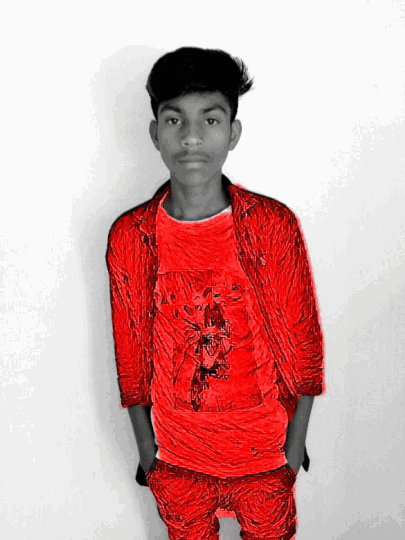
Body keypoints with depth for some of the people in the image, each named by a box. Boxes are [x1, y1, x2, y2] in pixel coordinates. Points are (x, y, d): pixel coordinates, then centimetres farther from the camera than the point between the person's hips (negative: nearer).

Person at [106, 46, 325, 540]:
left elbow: (303, 338, -6)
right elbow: (130, 350, -2)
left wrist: (297, 437, -1)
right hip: (177, 453, 1)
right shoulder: (128, 236, -12)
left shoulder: (275, 225, -16)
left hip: (264, 447, -1)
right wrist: (144, 443, 3)